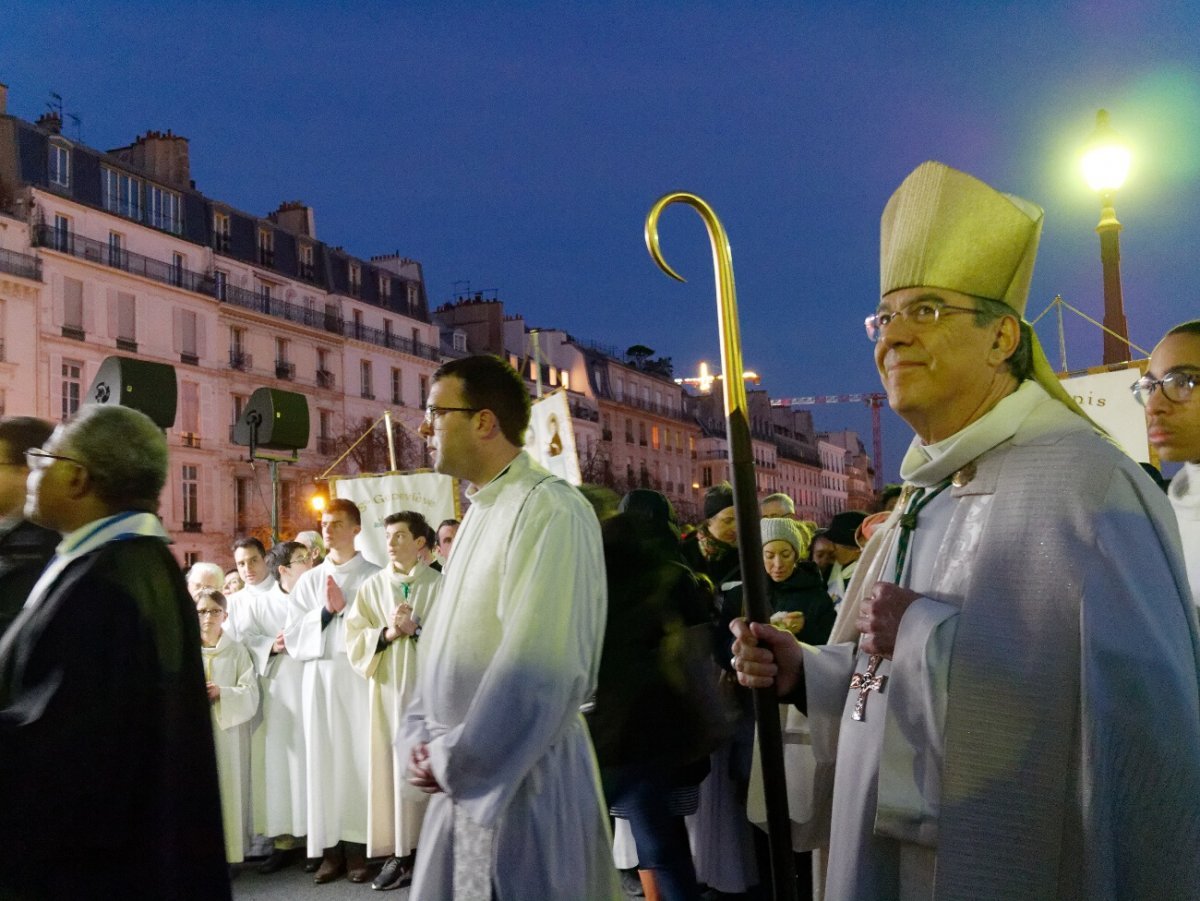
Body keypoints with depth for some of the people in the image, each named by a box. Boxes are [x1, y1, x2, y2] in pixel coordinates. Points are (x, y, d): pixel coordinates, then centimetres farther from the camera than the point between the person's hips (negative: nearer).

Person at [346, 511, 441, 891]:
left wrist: (417, 628, -16)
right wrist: (388, 633, -12)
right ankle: (398, 854, 7)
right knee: (393, 767, 2)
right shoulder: (372, 586, 8)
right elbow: (354, 640, 3)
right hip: (389, 688, 2)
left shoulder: (440, 585, 1)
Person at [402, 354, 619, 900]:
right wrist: (422, 739, 3)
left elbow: (537, 667, -23)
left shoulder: (550, 511, -17)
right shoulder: (479, 513, 12)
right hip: (463, 775, 8)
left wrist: (454, 760, -14)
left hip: (520, 777, -8)